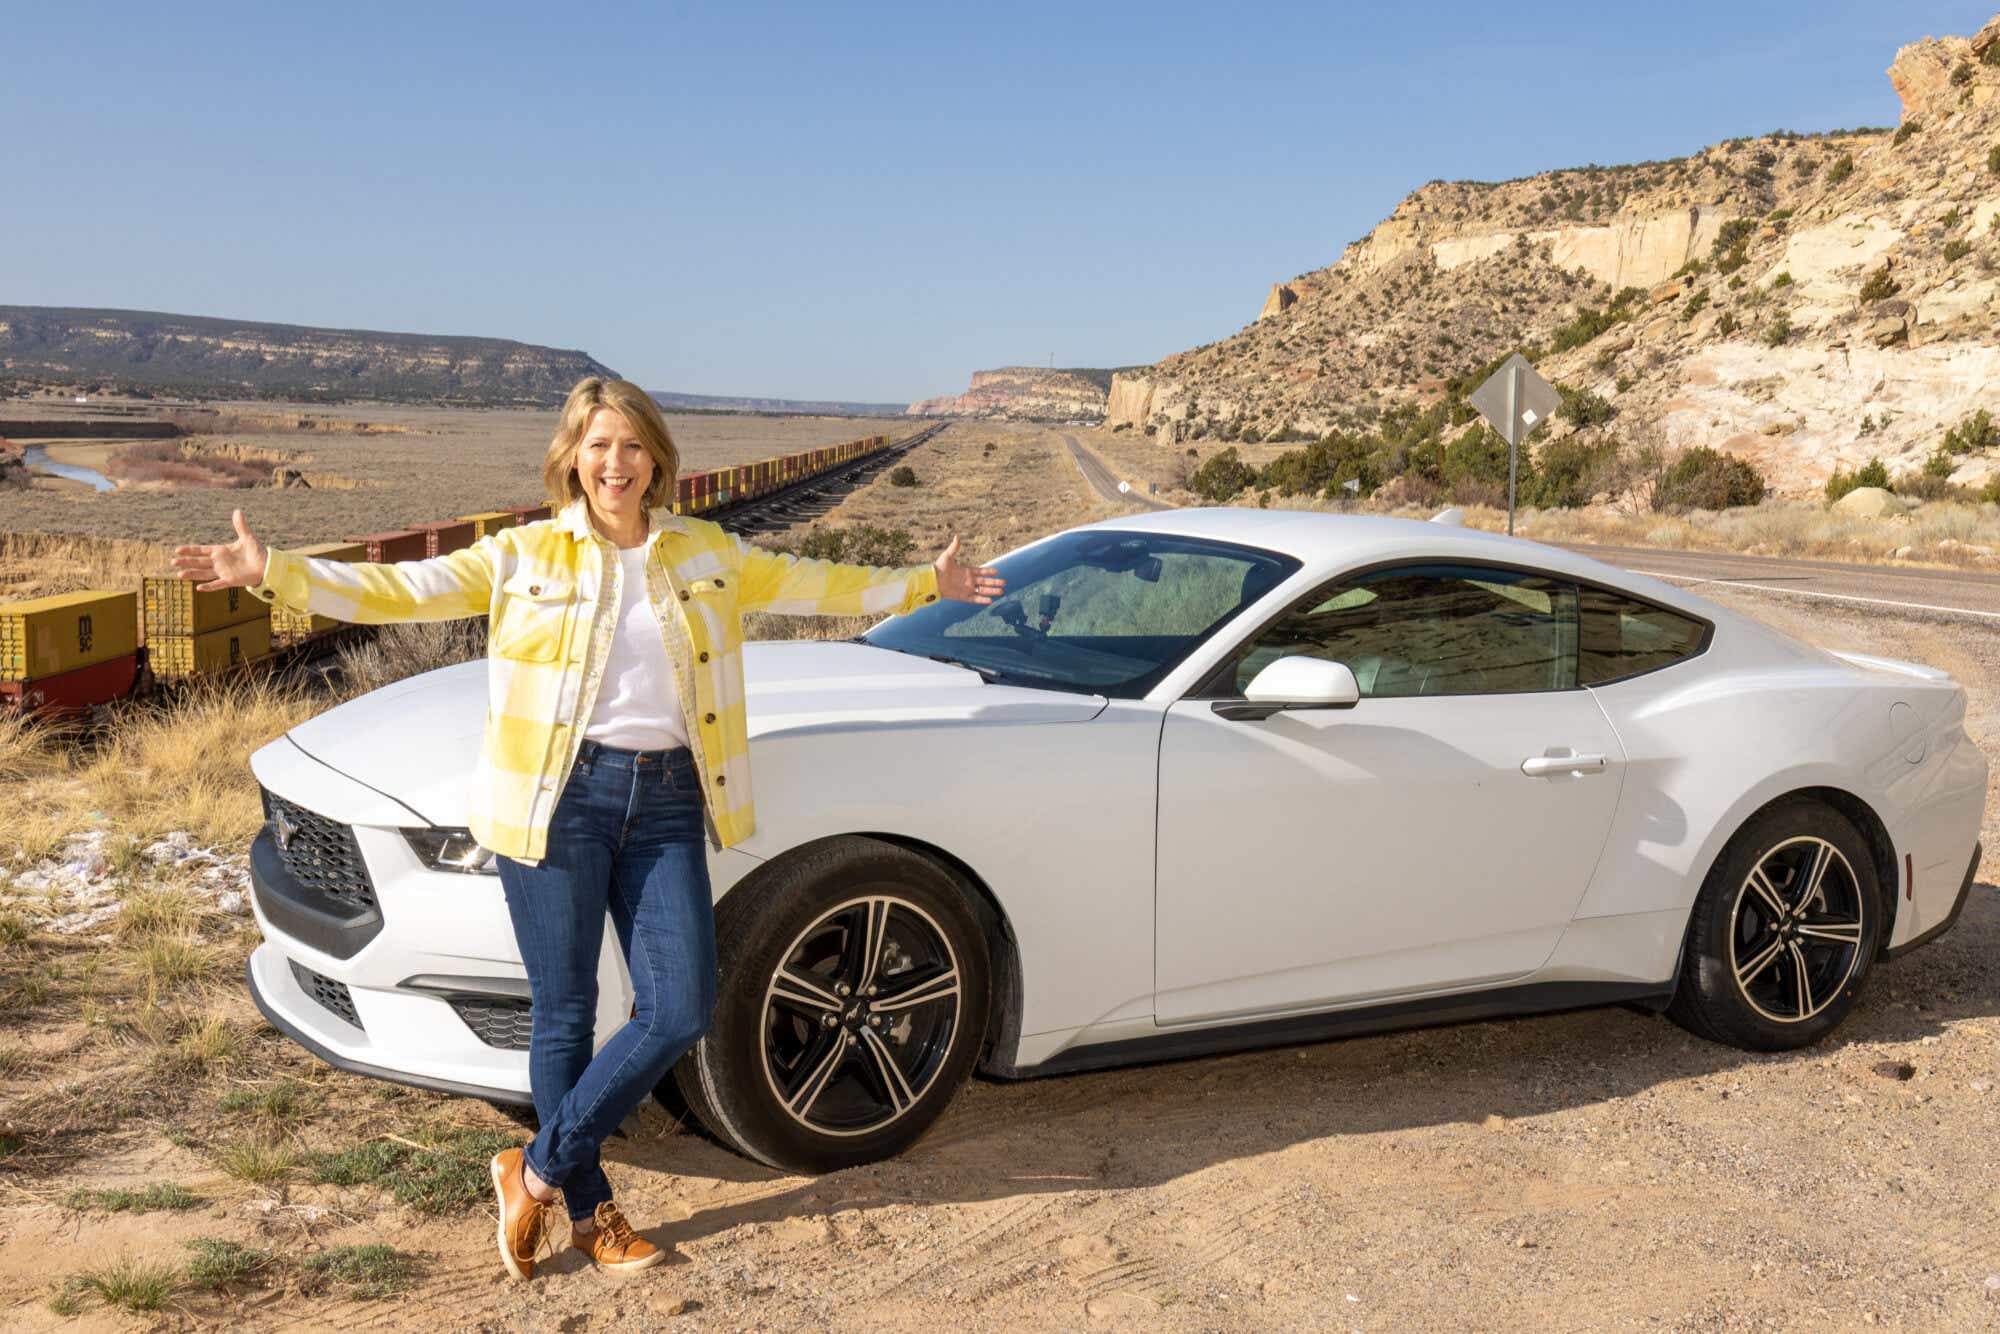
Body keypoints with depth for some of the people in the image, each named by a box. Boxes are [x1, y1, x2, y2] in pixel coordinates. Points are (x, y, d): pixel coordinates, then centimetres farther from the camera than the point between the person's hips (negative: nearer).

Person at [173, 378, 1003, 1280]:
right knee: (565, 1014, 4)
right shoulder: (521, 558, 3)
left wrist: (924, 583, 23)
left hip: (666, 801, 3)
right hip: (560, 798, -3)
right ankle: (590, 1211, 22)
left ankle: (539, 1171, 15)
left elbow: (812, 585, 20)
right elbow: (398, 590, 1)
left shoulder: (709, 554, 11)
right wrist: (272, 572, -8)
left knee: (681, 1009, -2)